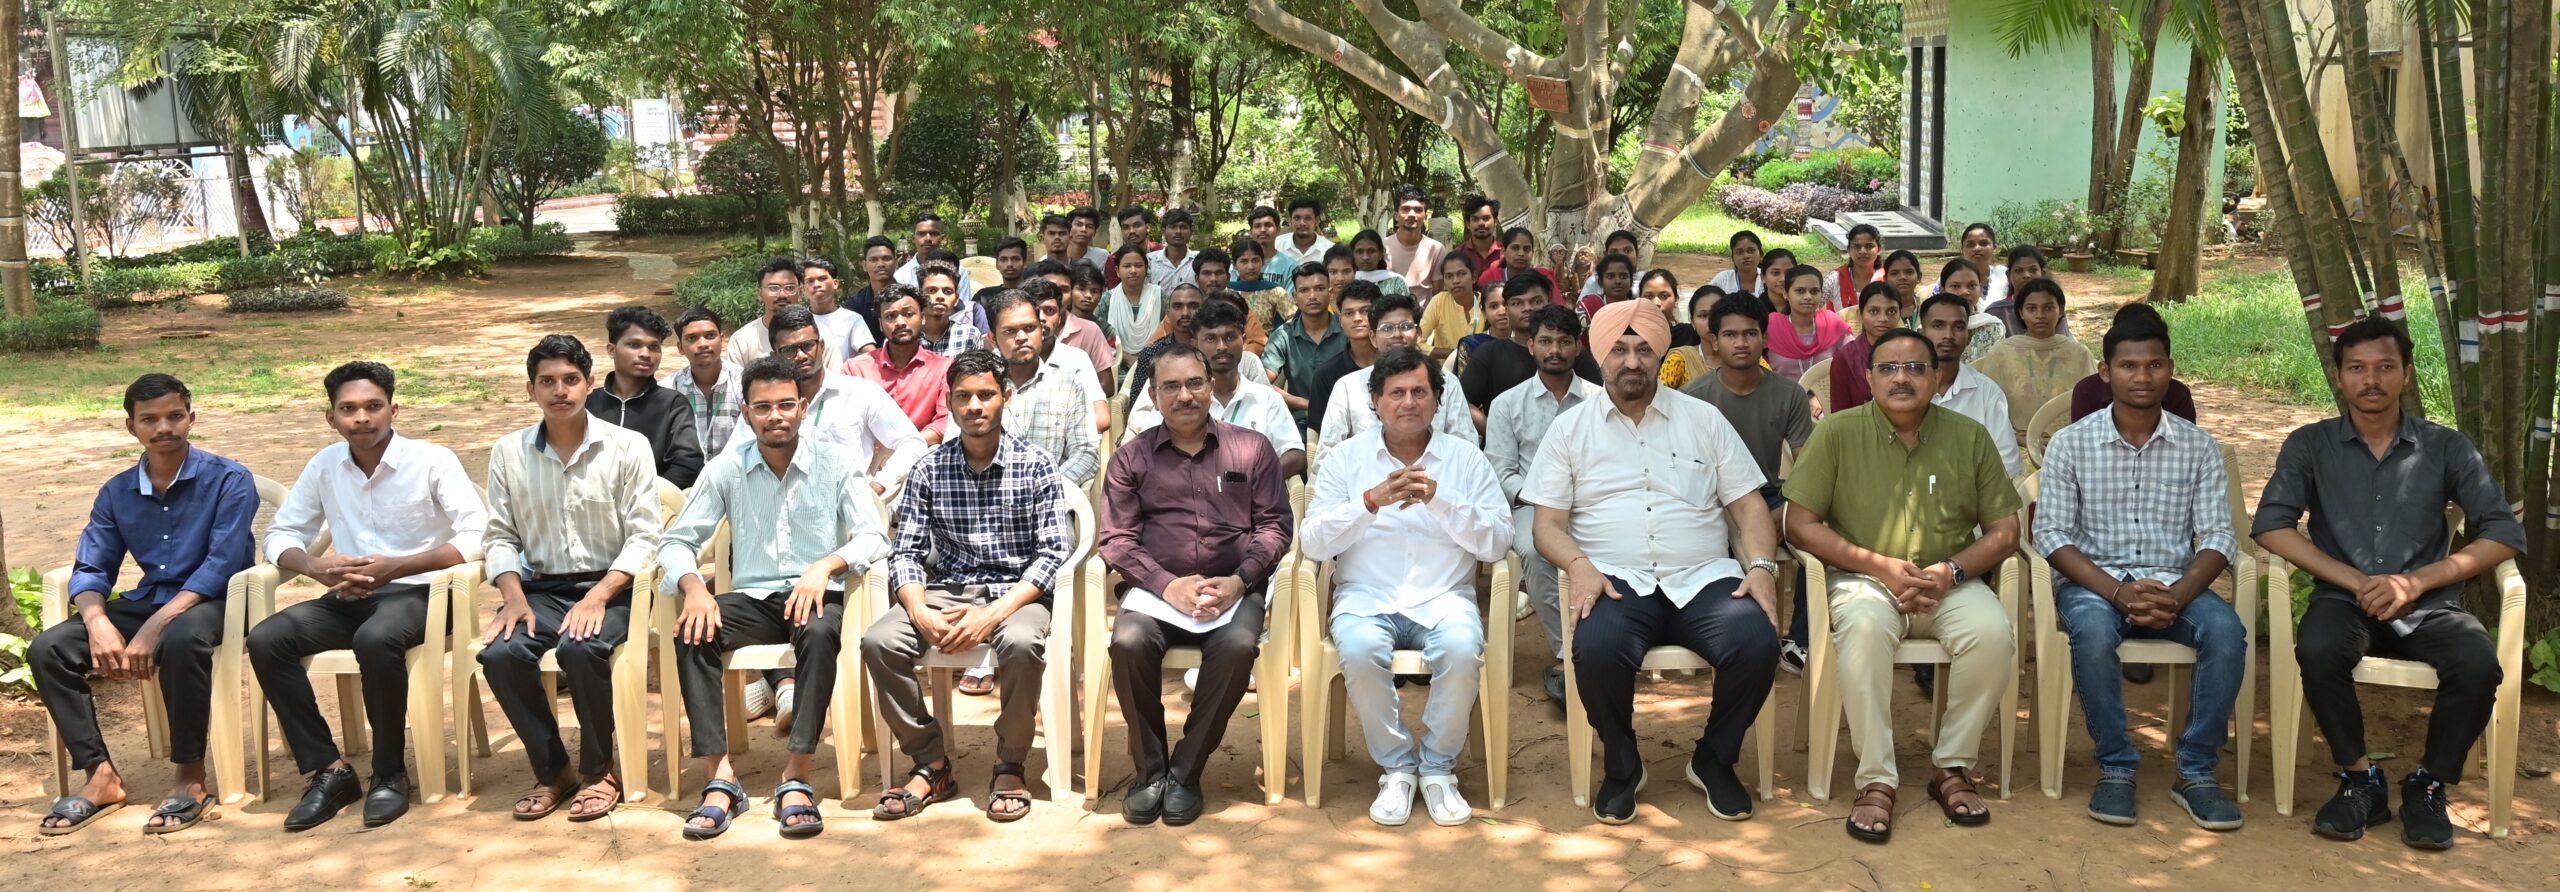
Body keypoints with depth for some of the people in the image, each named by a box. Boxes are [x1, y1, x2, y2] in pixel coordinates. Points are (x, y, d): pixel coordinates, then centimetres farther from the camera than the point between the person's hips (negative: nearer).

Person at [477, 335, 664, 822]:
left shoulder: (628, 447, -1)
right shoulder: (508, 453, 8)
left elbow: (643, 535, -5)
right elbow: (500, 536, 9)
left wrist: (598, 597, -18)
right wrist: (513, 597, -9)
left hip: (609, 586, -3)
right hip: (541, 587, 3)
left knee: (581, 648, -34)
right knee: (500, 653, -26)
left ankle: (599, 771, -10)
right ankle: (552, 771, -5)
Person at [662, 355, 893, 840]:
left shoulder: (836, 462, 0)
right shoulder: (726, 470, 5)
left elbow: (873, 537, -7)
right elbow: (676, 541, 3)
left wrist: (825, 566, -27)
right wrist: (693, 586, -19)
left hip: (816, 594, -2)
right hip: (752, 597, 2)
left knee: (820, 632, -37)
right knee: (692, 632, -28)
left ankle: (796, 778, -32)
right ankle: (721, 776, -26)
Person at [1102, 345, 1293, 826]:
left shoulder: (1251, 448, 11)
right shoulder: (1133, 456, 12)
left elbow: (1275, 526, 6)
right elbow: (1117, 539, 4)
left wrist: (1239, 581, -11)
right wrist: (1167, 585, -12)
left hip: (1232, 587, 0)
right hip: (1157, 586, 1)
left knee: (1239, 645, -33)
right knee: (1129, 642, -31)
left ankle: (1185, 772, -16)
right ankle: (1149, 769, -11)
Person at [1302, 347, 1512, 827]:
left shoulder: (1466, 458, 9)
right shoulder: (1346, 459, 8)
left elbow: (1497, 543, -1)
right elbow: (1313, 543, -2)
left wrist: (1439, 499, -14)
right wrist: (1372, 501, -16)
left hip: (1443, 594, 0)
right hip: (1367, 595, 0)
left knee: (1462, 648, -32)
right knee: (1360, 649, -33)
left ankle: (1439, 768, -9)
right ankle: (1397, 766, -11)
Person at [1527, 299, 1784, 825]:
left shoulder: (1703, 419, 15)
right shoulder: (1571, 428, 12)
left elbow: (1748, 505, 12)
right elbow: (1548, 524, 7)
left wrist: (1762, 565, -7)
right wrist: (1578, 564, -15)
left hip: (1703, 579, 2)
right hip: (1618, 582, -1)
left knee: (1757, 643, -29)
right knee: (1597, 649, -35)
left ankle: (1714, 761, 1)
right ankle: (1621, 767, -4)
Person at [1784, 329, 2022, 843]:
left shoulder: (1969, 438, 7)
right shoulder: (1837, 433, -1)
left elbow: (2005, 530, 7)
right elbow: (1799, 524, -4)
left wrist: (1952, 570, -11)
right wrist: (1879, 564, -13)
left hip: (1950, 583, 2)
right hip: (1865, 580, -2)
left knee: (1993, 633, -29)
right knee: (1863, 626, -36)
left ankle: (1951, 768, -8)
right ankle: (1875, 781, -27)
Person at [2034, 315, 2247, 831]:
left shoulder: (2198, 447, 6)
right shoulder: (2070, 444, 1)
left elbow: (2216, 537, 0)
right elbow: (2052, 536, -5)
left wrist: (2176, 597, -20)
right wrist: (2118, 592, -20)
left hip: (2174, 583, 2)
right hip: (2093, 581, -2)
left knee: (2226, 630, -29)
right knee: (2094, 629, -36)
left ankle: (2196, 772, -14)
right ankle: (2115, 767, -18)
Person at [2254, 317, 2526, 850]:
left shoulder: (2445, 448, 7)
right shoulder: (2311, 445, 6)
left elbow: (2505, 534, 1)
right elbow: (2270, 526, -6)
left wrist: (2418, 581, -13)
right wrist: (2357, 582, -15)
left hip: (2429, 605, 1)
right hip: (2345, 600, 0)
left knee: (2478, 666, -30)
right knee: (2318, 651, -34)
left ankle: (2428, 785, -5)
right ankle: (2360, 779, -11)